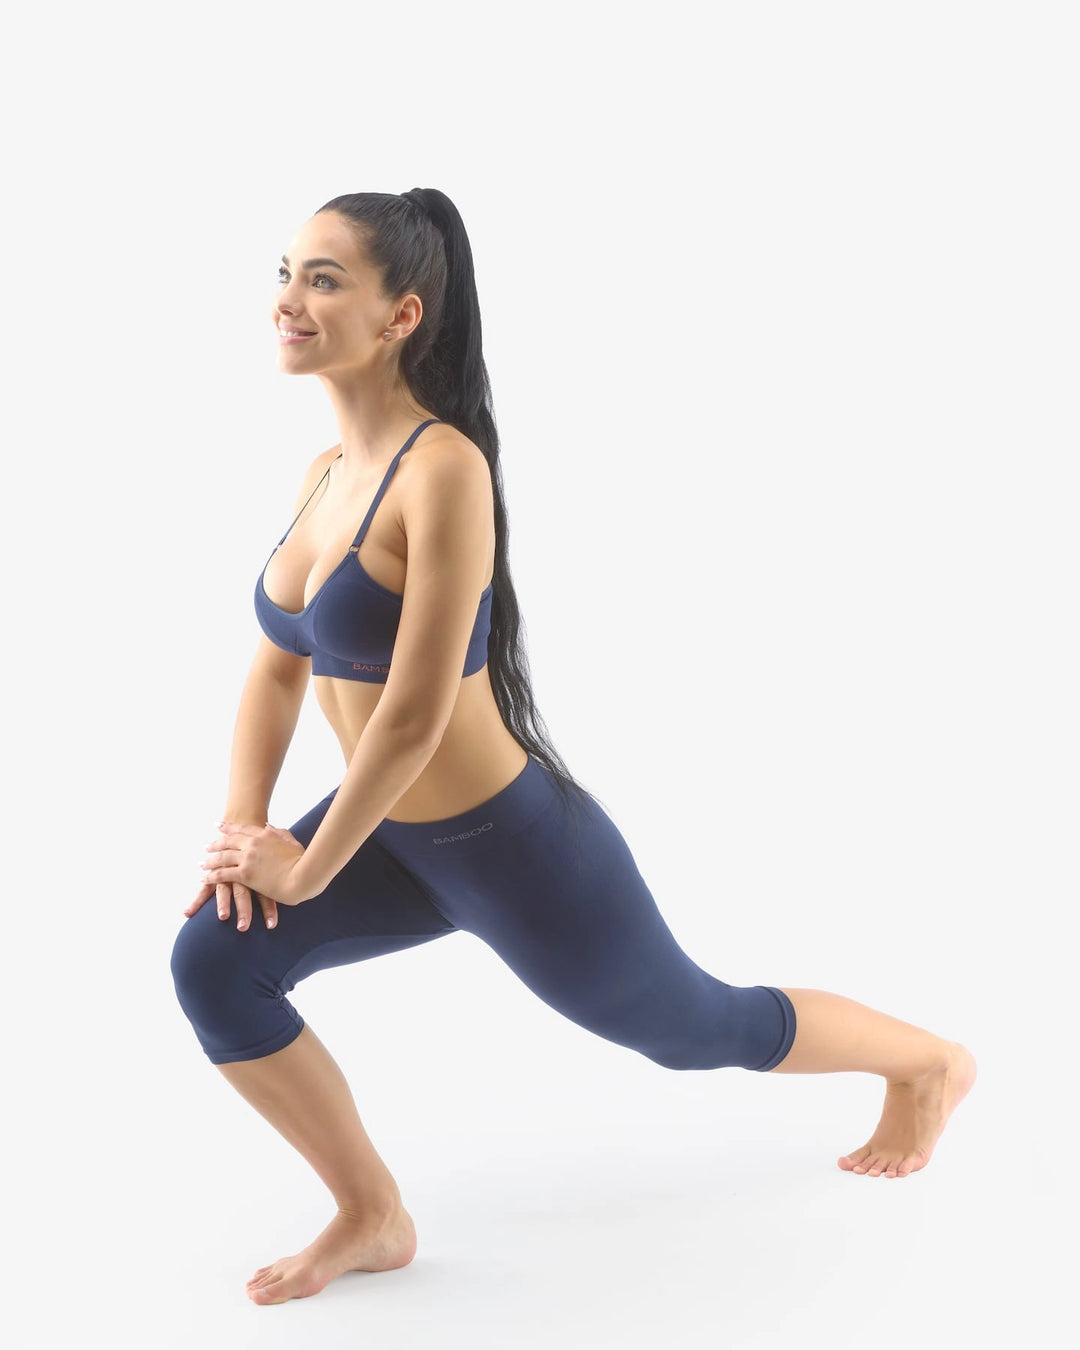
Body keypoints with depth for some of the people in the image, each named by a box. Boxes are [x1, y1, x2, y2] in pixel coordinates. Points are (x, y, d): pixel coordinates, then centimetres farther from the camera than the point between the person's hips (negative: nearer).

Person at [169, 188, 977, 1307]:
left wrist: (307, 870, -17)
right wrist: (242, 825, -4)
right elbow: (278, 667, 8)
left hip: (513, 847, -7)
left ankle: (930, 1061, 45)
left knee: (696, 1027, 16)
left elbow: (413, 712, -28)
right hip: (398, 835, 7)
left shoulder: (443, 468, -27)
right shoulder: (327, 471, 0)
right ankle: (372, 1217, 10)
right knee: (215, 959, -9)